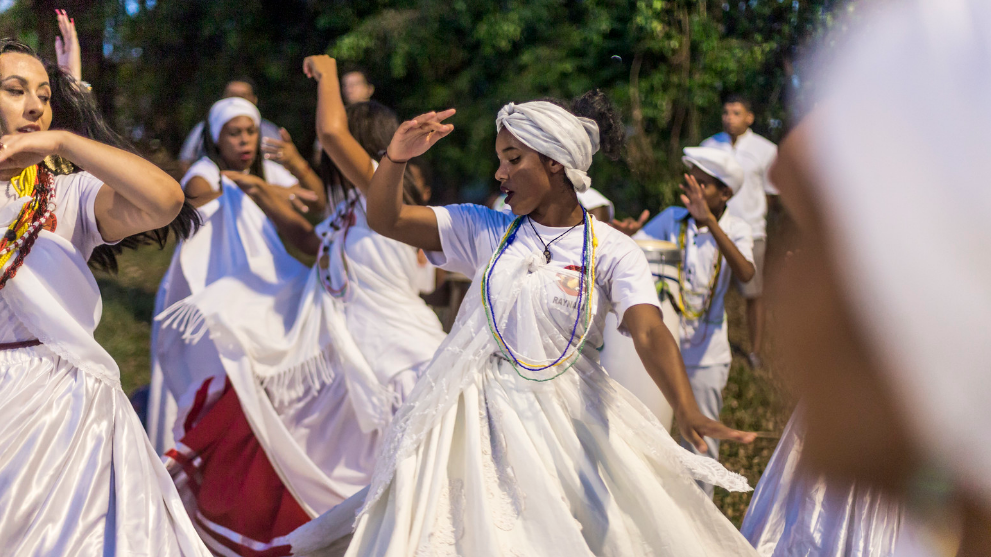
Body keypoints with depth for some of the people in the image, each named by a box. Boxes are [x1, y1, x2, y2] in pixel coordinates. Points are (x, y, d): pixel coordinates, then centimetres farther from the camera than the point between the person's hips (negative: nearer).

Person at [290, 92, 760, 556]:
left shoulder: (613, 252, -4)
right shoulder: (486, 230, 5)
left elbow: (649, 334, -18)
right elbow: (384, 219, 4)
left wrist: (688, 413, -35)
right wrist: (397, 157, -16)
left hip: (567, 413, -2)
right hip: (479, 410, 2)